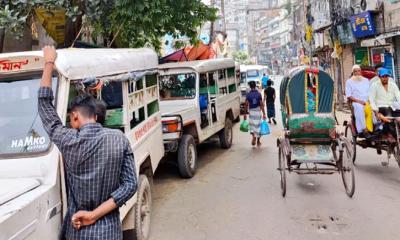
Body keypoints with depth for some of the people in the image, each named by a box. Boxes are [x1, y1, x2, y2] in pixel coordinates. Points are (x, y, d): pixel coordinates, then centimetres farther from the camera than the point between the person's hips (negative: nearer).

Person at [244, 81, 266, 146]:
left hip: (251, 112, -1)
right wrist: (264, 114, -3)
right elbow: (261, 104, -7)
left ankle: (254, 136, -15)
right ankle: (258, 141, 18)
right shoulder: (259, 94, -5)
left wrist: (245, 114, 2)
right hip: (258, 112, 1)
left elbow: (246, 105, -6)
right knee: (258, 125, 10)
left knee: (252, 125, 12)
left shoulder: (248, 94, -6)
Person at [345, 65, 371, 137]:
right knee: (359, 107, -39)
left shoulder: (366, 80, 24)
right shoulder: (349, 81, 11)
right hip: (356, 102, -4)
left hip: (367, 102, 4)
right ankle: (364, 129, -42)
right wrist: (358, 101, -14)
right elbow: (348, 96, 0)